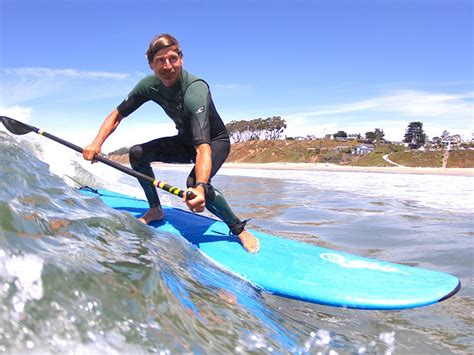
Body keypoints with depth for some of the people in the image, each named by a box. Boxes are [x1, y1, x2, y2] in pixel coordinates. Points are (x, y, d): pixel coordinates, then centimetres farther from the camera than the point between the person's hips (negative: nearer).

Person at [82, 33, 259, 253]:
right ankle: (155, 210, 10)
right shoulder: (150, 85, -15)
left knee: (194, 184, -34)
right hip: (185, 140, 6)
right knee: (137, 153, -11)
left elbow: (203, 147, -47)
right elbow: (117, 115, -4)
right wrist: (97, 142, -21)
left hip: (216, 142, -6)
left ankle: (240, 230, -12)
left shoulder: (195, 91, -35)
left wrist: (200, 188, -62)